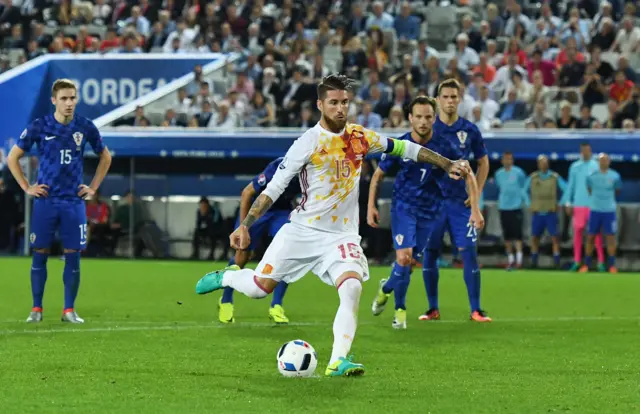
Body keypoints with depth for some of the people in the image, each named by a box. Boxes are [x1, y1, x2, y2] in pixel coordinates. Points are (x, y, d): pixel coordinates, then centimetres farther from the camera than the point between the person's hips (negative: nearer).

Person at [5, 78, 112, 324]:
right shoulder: (39, 127, -4)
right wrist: (27, 188, 0)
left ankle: (69, 310, 7)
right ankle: (36, 309, 9)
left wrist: (93, 188, 10)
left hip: (73, 202, 1)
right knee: (40, 254, 0)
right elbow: (12, 158, 4)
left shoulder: (86, 127, 1)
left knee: (73, 256, -1)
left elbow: (105, 157, 17)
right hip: (45, 201, -1)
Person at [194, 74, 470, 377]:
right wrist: (245, 225, -13)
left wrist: (448, 165, 10)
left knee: (352, 288, -24)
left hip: (341, 235, 2)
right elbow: (274, 188, -8)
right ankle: (226, 277, 33)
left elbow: (404, 148, 13)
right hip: (301, 231, -2)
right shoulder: (308, 142, -10)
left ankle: (338, 361, -28)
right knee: (260, 287, -2)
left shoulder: (360, 137, 2)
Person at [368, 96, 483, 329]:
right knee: (404, 257, -18)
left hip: (428, 211, 2)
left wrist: (475, 209, -9)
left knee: (411, 262, 5)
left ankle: (386, 288, 37)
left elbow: (468, 176, -1)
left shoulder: (444, 147, -9)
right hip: (403, 207, -2)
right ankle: (400, 309, 5)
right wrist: (371, 207, -3)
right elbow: (378, 175, 4)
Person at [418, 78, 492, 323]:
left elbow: (483, 162, 13)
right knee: (429, 253, 0)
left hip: (461, 202, 0)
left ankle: (476, 309, -3)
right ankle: (433, 309, 11)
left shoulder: (470, 130, 3)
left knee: (469, 252, -7)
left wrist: (476, 193, 4)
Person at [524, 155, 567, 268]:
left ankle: (557, 261, -6)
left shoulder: (555, 177, -1)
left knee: (554, 237, -8)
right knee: (534, 237, 4)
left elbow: (567, 190, 2)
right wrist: (529, 204, 8)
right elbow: (525, 190, 17)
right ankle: (534, 262, 14)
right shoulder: (532, 177, 4)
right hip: (537, 213, 2)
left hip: (551, 213, -2)